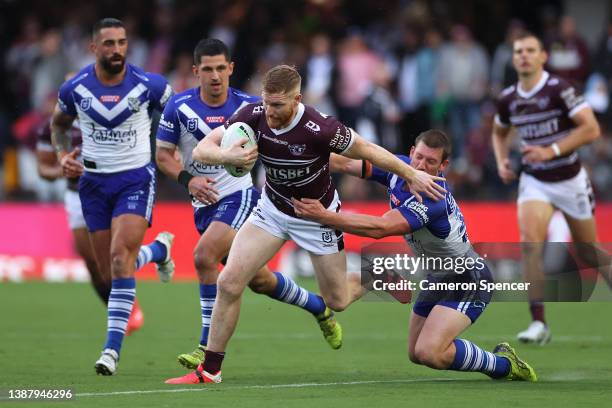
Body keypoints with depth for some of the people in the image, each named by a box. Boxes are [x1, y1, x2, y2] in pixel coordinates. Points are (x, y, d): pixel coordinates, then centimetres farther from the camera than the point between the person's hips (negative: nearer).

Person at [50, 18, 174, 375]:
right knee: (109, 266, 7)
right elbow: (59, 124, 16)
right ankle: (157, 251, 44)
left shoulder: (149, 85, -10)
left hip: (136, 178, -3)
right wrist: (63, 155, -2)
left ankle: (113, 348, -20)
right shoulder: (75, 89, -4)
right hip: (94, 181, 3)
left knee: (120, 256, -20)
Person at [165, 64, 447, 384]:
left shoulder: (320, 129, -33)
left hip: (318, 216, -3)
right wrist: (229, 156, -39)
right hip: (273, 208, 3)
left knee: (337, 301, 9)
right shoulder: (253, 115, -22)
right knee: (229, 283, -11)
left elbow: (368, 151, -17)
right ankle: (210, 370, 1)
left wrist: (412, 175, -8)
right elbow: (201, 150, -18)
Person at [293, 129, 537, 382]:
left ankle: (502, 365, -2)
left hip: (468, 281, -9)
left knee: (429, 352, -25)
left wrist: (323, 216, -46)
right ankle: (501, 359, 31)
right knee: (415, 354, 15)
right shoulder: (399, 167, -9)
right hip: (437, 277, 9)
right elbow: (347, 164, -1)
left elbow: (379, 229, -42)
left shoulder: (432, 199, -33)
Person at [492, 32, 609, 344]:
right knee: (530, 242, -20)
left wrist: (551, 151, -24)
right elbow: (499, 133, 20)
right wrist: (502, 161, 2)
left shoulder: (559, 89, -15)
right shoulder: (507, 99, 0)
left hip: (570, 179, -3)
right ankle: (538, 323, -18)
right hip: (534, 181, 3)